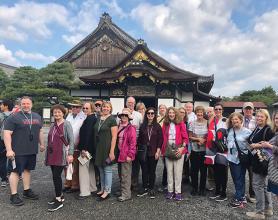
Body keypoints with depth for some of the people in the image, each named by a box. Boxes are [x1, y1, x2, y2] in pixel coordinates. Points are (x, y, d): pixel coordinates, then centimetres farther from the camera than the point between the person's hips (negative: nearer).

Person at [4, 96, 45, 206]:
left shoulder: (37, 117, 10)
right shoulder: (14, 117, -9)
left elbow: (40, 131, 19)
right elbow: (7, 133, -14)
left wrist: (41, 144, 17)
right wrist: (9, 150, -19)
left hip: (32, 150, 6)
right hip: (18, 151, -6)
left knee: (27, 169, 16)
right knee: (16, 171, 1)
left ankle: (27, 191, 27)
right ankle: (14, 195, 11)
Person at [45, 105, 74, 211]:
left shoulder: (66, 124, -7)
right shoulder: (52, 125, 12)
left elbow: (71, 140, -11)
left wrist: (70, 154, -17)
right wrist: (47, 155, 20)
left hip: (61, 155, -6)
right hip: (52, 155, 6)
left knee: (56, 176, -7)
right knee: (55, 176, 11)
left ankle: (59, 201, 4)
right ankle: (59, 196, 27)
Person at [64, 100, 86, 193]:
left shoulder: (83, 117, -9)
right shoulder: (69, 116, 14)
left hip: (76, 146, -6)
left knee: (75, 167, 5)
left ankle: (75, 186, 17)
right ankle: (67, 184, 27)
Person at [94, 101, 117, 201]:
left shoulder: (112, 119, -10)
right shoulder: (98, 119, 8)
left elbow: (114, 137, -13)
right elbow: (95, 133, 13)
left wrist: (112, 151, -18)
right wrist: (95, 148, 8)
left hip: (107, 148, -6)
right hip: (98, 147, 6)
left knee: (107, 169, 3)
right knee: (101, 169, 15)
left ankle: (107, 191, 15)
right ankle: (102, 189, 29)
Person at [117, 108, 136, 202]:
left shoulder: (131, 128, -10)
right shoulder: (119, 127, 13)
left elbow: (132, 143, -14)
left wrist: (130, 155, -17)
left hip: (126, 155, -8)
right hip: (120, 154, 8)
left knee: (125, 176, -2)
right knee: (121, 175, 17)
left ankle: (126, 194, 8)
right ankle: (122, 191, 31)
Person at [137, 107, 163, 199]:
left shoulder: (157, 126, -1)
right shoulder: (142, 126, 5)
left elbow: (160, 140, -3)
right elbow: (139, 139, 8)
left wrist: (158, 151, -8)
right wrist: (139, 150, 2)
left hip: (153, 152, -2)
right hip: (143, 152, 2)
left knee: (152, 171, 6)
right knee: (144, 171, 7)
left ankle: (151, 189, 19)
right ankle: (145, 188, 20)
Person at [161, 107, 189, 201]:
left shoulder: (180, 123, 0)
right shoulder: (165, 124, 7)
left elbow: (185, 137, -3)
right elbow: (163, 137, 7)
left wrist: (182, 147, -13)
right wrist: (163, 149, 1)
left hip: (178, 150, -2)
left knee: (178, 172, 1)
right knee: (169, 171, 7)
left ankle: (178, 192, 11)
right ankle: (170, 191, 18)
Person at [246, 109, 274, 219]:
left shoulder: (268, 130, -14)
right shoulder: (256, 129, 11)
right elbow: (250, 141, 23)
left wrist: (258, 145, -19)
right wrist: (253, 146, 5)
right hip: (256, 160, 9)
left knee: (258, 185, -3)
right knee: (263, 185, 18)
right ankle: (268, 208, 31)